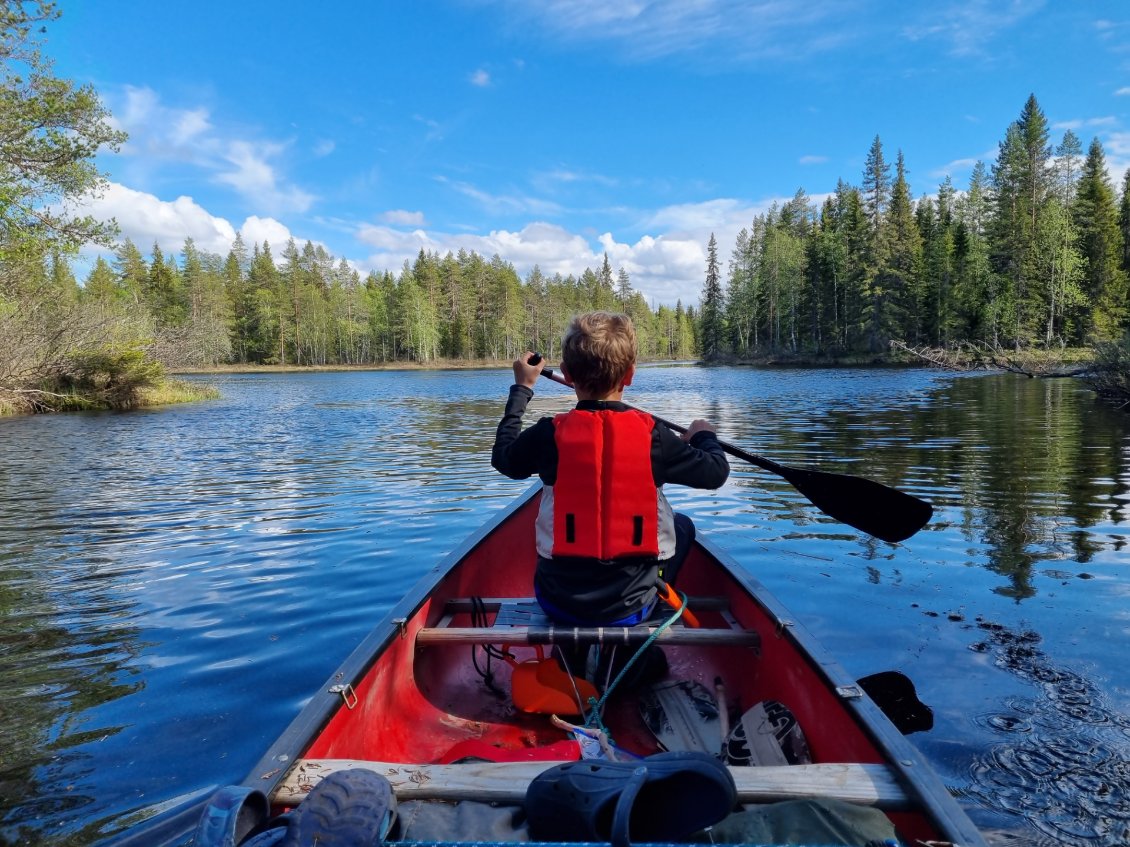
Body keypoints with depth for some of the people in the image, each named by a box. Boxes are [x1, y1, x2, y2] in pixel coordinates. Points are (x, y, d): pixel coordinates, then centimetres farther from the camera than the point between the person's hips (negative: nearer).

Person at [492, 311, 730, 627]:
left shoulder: (548, 434, -14)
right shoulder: (653, 435, -15)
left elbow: (503, 458, 9)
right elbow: (716, 472, 1)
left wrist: (522, 388, 20)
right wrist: (704, 435, 23)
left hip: (558, 603, 2)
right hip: (630, 607, -1)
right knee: (682, 525, 26)